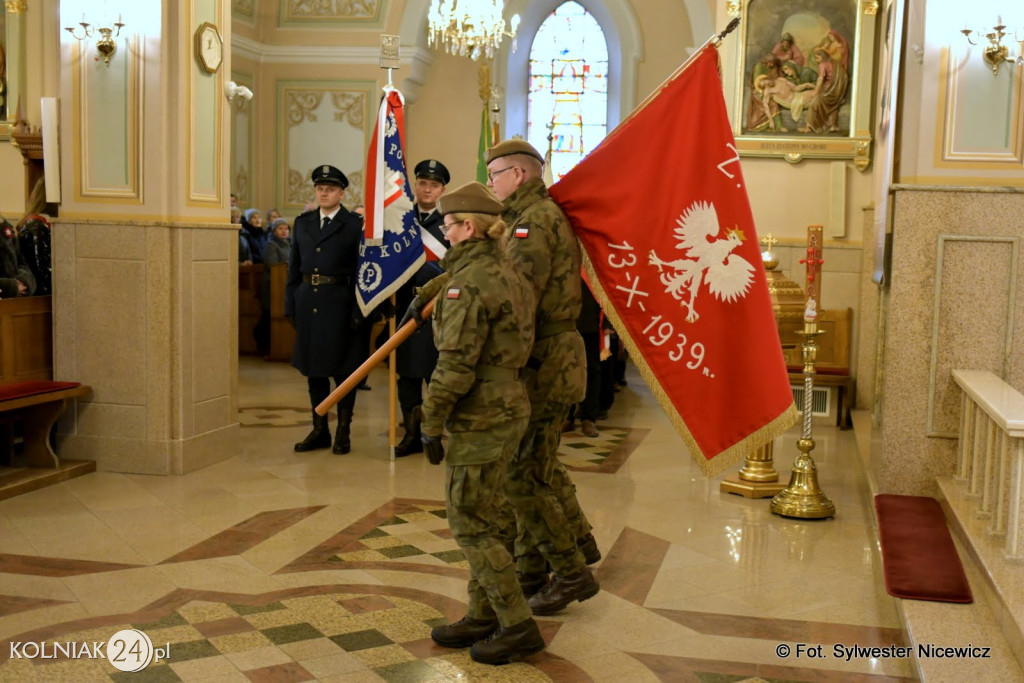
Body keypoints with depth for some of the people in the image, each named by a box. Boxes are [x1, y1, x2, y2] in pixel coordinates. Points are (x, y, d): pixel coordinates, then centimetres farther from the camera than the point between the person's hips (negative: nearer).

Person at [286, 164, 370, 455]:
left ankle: (343, 432, 14)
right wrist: (291, 305, 6)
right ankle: (319, 430, 22)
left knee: (343, 370, 3)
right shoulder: (302, 223, 11)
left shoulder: (355, 224, -4)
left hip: (340, 305, -5)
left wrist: (359, 311, -13)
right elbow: (294, 266, 12)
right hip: (308, 303, 5)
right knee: (313, 368, 11)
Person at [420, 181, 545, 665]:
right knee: (487, 519, 17)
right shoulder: (507, 274, 11)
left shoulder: (470, 281, -18)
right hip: (507, 405, 10)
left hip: (478, 416, -10)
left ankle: (518, 625, 6)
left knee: (469, 522, 0)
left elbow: (456, 362, -21)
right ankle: (483, 616, 28)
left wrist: (431, 424, -13)